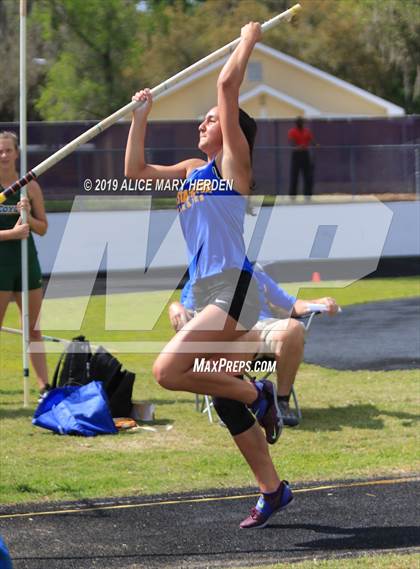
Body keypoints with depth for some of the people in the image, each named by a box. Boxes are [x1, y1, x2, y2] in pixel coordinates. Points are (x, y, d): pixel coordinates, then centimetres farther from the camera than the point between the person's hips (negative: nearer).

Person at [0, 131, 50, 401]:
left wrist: (27, 218, -12)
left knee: (34, 329, 7)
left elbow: (43, 228, 7)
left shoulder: (30, 187, 4)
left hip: (27, 261, 3)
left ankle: (44, 386, 9)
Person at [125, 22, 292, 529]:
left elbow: (228, 86, -8)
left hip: (232, 288, -9)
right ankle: (272, 489, 18)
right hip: (205, 292, 9)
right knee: (226, 402, 8)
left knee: (167, 370, -22)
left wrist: (248, 40, 2)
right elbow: (135, 171, 25)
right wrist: (140, 117, 23)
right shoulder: (190, 171, 18)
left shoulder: (232, 162, -2)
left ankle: (256, 395, -4)